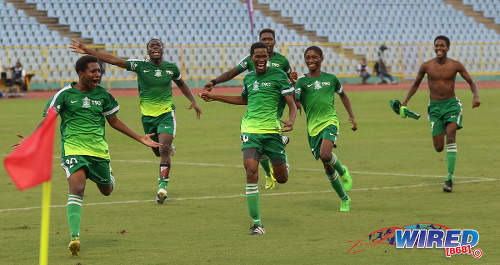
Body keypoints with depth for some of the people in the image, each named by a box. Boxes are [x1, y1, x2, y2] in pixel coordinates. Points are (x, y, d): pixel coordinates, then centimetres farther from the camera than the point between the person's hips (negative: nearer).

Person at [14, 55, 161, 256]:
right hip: (73, 149, -4)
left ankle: (109, 175, 54)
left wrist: (140, 139, 19)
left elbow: (114, 121, 18)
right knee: (77, 189, -24)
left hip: (98, 149, 4)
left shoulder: (102, 94, 5)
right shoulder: (65, 94, -5)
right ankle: (74, 237, -28)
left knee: (107, 191, 15)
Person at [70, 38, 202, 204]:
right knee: (157, 151, 14)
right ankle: (170, 148, 52)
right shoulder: (140, 66, -8)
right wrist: (87, 51, -20)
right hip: (147, 115, 1)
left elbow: (182, 85, 19)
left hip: (166, 114, -1)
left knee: (164, 149, -20)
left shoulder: (171, 68, -2)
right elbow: (113, 60, -14)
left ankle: (162, 186, -19)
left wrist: (193, 101, 7)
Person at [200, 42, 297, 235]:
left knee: (282, 178, 5)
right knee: (251, 172, -16)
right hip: (250, 130, 2)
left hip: (272, 130, -2)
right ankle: (256, 223, -12)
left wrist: (291, 121, -24)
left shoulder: (278, 75, -1)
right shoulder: (248, 78, 14)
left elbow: (291, 104, -3)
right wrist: (214, 97, 33)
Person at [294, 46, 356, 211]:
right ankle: (344, 199, 23)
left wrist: (352, 116, 23)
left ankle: (343, 171, 4)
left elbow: (342, 95, 26)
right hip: (313, 127, 2)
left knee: (325, 155, -29)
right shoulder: (302, 81, 3)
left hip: (330, 121, -2)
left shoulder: (331, 79, 8)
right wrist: (292, 85, -29)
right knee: (327, 167, 5)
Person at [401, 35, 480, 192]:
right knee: (439, 148, -6)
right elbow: (416, 84, 15)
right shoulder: (426, 66, 0)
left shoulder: (455, 65, -2)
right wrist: (405, 101, 5)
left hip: (452, 104, -1)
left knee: (450, 134, -24)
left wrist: (476, 96, -12)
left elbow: (471, 82, 7)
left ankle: (449, 178, -22)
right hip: (435, 107, 1)